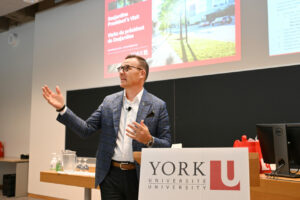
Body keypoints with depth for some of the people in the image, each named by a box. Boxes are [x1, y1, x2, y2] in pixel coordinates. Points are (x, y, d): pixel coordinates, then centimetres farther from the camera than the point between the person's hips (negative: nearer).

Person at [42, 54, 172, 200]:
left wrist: (149, 140, -23)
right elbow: (86, 129, 3)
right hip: (111, 175, 2)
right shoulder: (109, 102, 7)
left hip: (139, 177, -2)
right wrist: (62, 109, -5)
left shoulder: (158, 106, -2)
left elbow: (166, 145, -3)